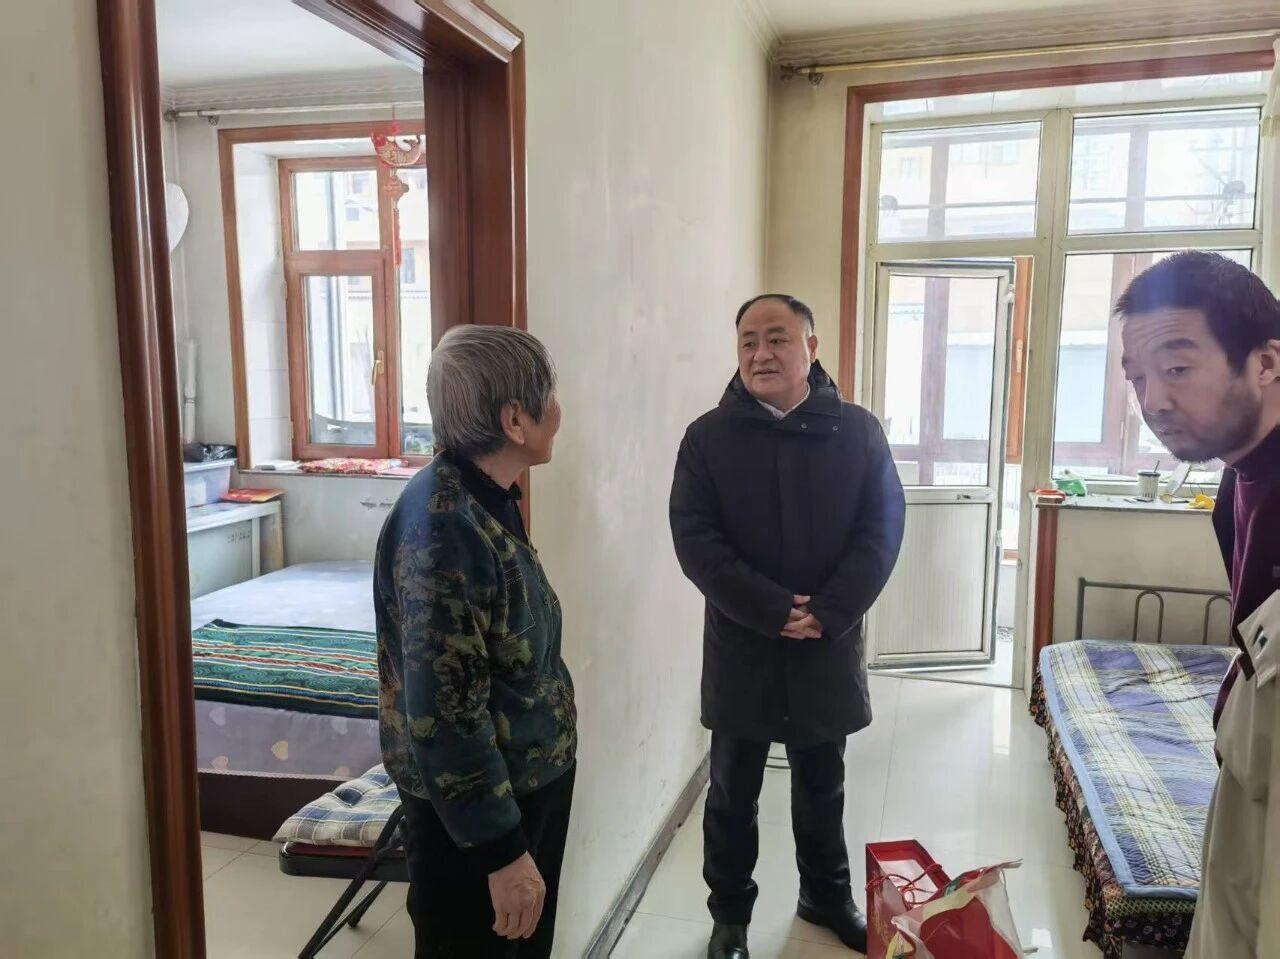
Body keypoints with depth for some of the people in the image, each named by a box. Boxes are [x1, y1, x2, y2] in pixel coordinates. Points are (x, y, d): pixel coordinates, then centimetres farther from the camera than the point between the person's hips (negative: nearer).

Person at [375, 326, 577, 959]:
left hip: (527, 779, 9)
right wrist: (503, 851, -22)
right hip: (472, 802, -9)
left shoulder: (486, 501, 2)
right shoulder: (442, 526, -27)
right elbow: (443, 713, -27)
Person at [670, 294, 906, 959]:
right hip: (740, 647, -1)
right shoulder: (709, 436, -4)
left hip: (830, 647, 1)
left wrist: (827, 614, -16)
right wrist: (774, 611, -18)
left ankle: (827, 897, 41)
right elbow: (695, 540, -10)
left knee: (822, 786, 19)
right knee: (733, 792, 13)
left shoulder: (858, 432, -1)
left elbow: (882, 531, -4)